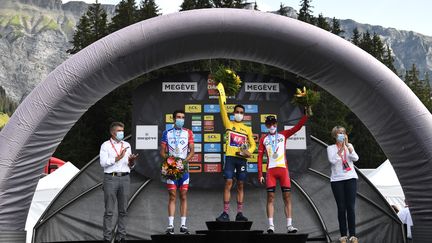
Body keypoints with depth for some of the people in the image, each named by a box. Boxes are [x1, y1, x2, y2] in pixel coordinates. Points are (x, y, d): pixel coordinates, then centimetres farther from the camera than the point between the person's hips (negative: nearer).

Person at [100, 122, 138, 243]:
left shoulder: (127, 145, 15)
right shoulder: (106, 145, 3)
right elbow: (103, 163, -8)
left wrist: (131, 160, -5)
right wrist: (118, 158, -13)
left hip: (124, 178, 4)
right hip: (111, 178, -4)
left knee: (123, 210, 4)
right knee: (109, 210, -3)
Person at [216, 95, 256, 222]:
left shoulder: (247, 129, 14)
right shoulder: (229, 124, 9)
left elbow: (253, 144, 14)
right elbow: (223, 111, -3)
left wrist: (249, 151, -7)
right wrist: (221, 96, -14)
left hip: (242, 159, 2)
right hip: (230, 157, -2)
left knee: (240, 185, 3)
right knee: (228, 183, -8)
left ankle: (239, 213, 7)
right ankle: (225, 213, -8)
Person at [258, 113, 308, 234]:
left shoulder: (283, 135, 12)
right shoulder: (263, 139, 10)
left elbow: (297, 127, 2)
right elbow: (260, 157, 6)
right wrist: (260, 174, -1)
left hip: (283, 169, 1)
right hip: (270, 170, 0)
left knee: (287, 197, -2)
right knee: (270, 197, -3)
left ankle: (289, 225, -2)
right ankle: (271, 226, -4)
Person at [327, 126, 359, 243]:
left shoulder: (349, 146, 11)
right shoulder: (331, 148, 6)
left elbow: (355, 158, -7)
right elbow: (332, 160, -13)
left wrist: (347, 145, -14)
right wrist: (341, 148, -15)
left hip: (350, 178, 1)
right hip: (337, 180, -1)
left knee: (351, 207, -3)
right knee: (341, 207, -1)